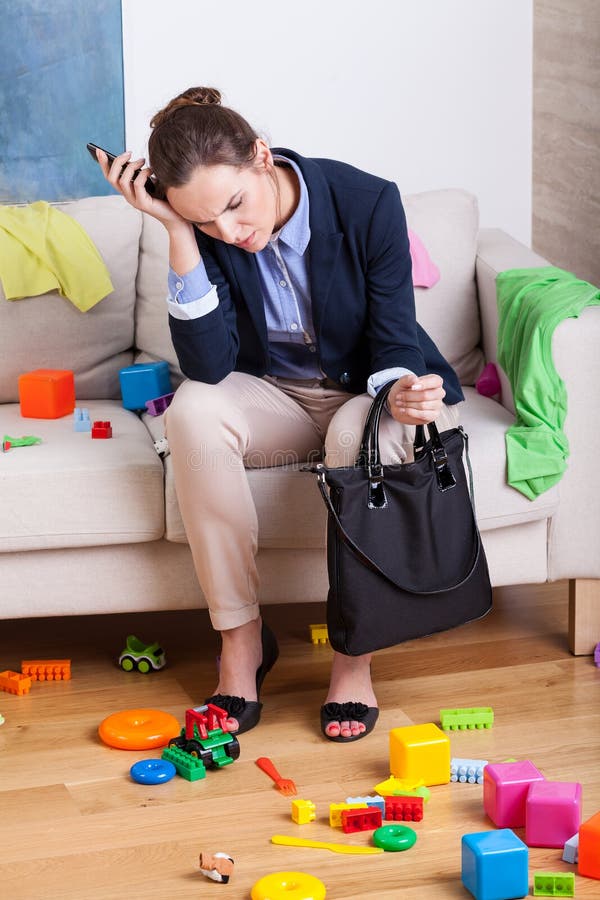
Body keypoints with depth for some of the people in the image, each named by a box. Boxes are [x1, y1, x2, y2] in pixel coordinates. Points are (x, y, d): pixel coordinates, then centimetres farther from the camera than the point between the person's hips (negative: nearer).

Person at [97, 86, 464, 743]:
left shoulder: (368, 202, -22)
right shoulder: (208, 232, -16)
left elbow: (394, 343, -16)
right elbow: (209, 365, -25)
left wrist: (401, 392, -41)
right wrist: (178, 232, -31)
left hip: (371, 391, -2)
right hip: (279, 395, 3)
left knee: (358, 432, -37)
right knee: (193, 409, -29)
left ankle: (353, 653, -21)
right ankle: (241, 638, -20)